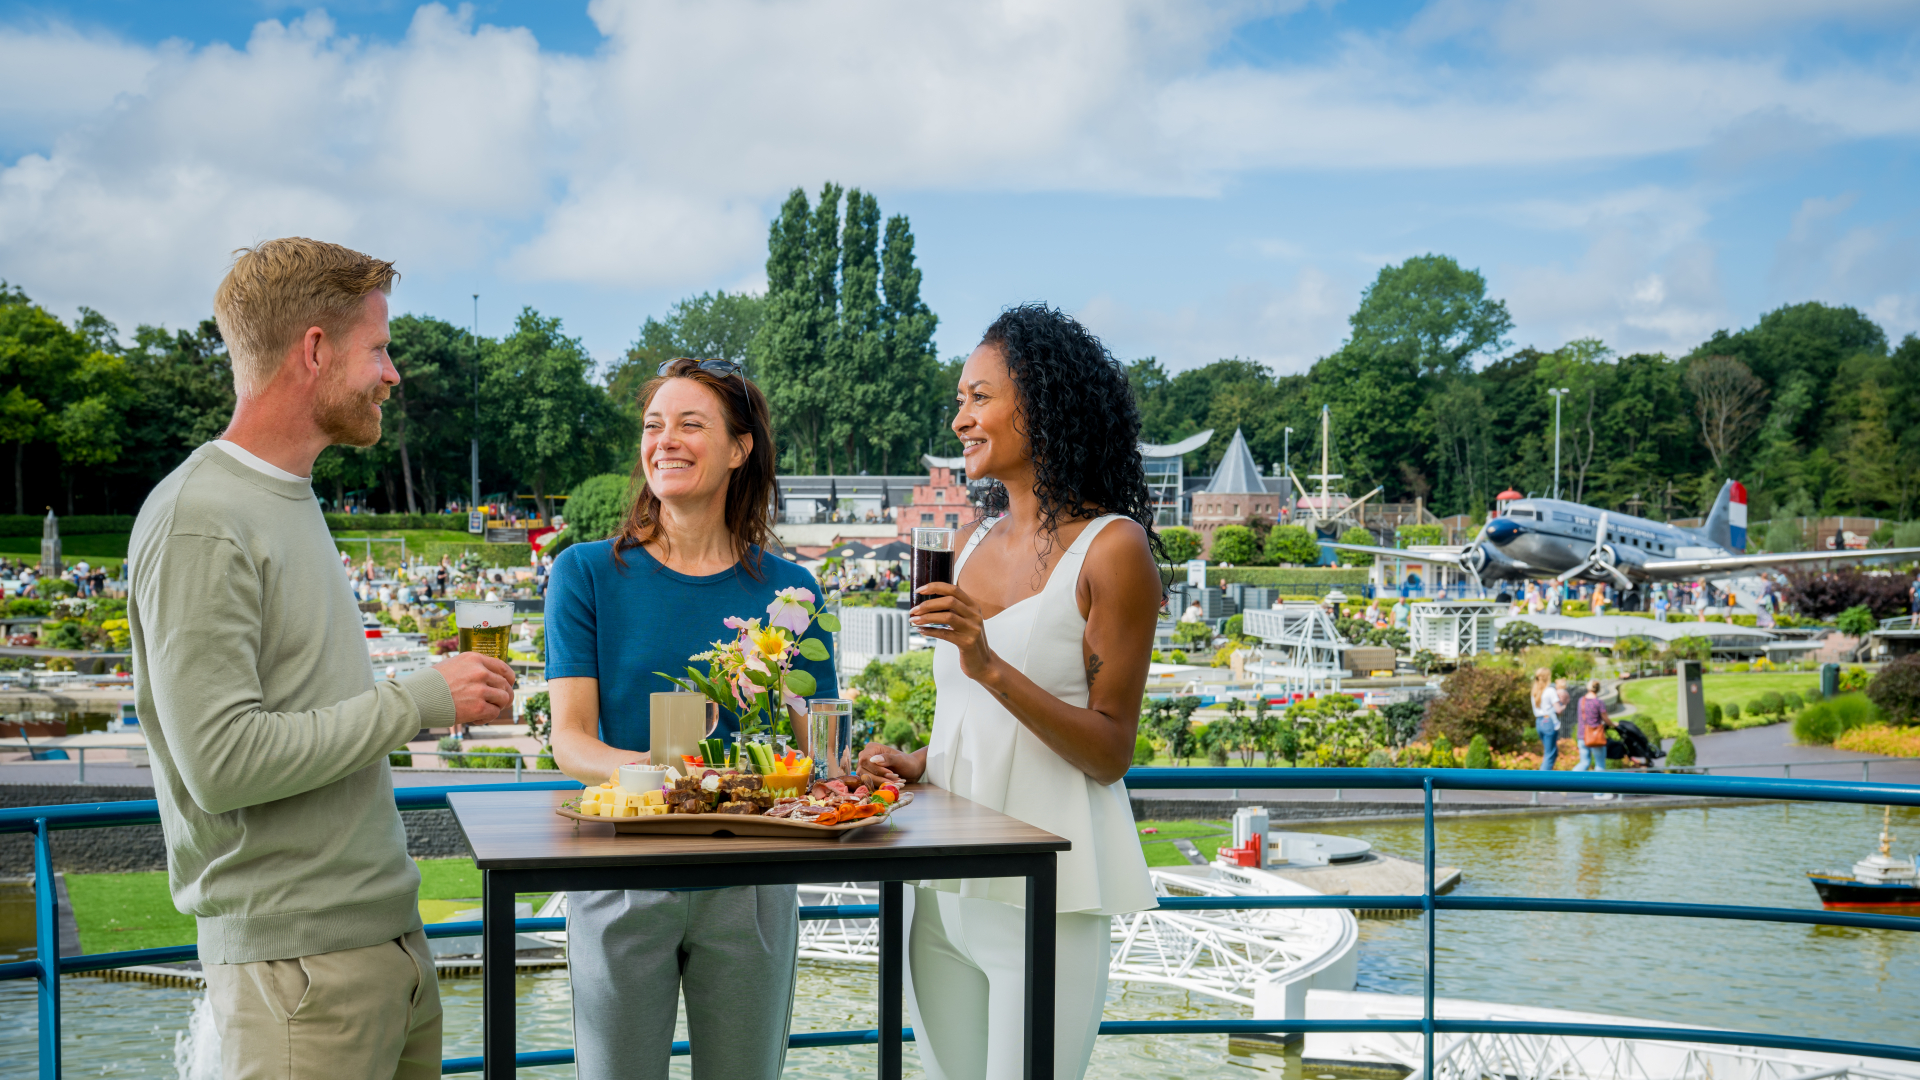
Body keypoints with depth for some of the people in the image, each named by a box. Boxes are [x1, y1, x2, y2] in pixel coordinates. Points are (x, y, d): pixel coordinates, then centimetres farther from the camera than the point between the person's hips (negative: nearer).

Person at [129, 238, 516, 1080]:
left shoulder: (292, 499, 16)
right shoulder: (199, 520, -14)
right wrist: (418, 700, -14)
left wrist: (444, 694, 8)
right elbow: (221, 763, -21)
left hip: (389, 932, 9)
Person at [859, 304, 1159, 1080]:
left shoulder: (1113, 549, -8)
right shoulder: (977, 542, 13)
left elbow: (1109, 754, -11)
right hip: (944, 885, 7)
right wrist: (920, 767, 6)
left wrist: (991, 667, -21)